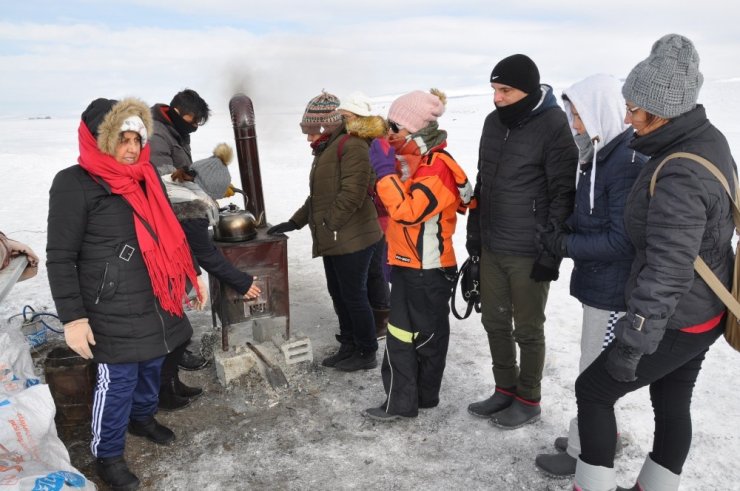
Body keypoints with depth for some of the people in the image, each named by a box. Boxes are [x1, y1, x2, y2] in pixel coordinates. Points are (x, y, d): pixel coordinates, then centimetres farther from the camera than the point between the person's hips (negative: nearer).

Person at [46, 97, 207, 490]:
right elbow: (60, 258, -13)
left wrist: (193, 275, 17)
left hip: (158, 301, 7)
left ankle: (142, 417, 48)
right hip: (114, 311, -7)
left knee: (152, 364, 21)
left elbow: (170, 234, 16)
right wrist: (73, 317, -15)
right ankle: (107, 455, 26)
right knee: (117, 381, 4)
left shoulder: (147, 177, 7)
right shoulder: (75, 184, -13)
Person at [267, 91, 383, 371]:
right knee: (339, 295, 16)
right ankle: (349, 347, 31)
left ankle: (367, 354, 15)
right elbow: (318, 197, 24)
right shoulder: (325, 151, 19)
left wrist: (330, 224, -18)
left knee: (354, 296, 0)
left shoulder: (351, 146, -13)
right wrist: (294, 222, 18)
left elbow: (352, 192, -22)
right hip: (333, 241, 10)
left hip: (352, 239, -10)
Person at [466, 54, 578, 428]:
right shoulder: (493, 122, 8)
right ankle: (505, 390, 34)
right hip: (491, 247, 7)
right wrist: (474, 230, 16)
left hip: (528, 252, -7)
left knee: (527, 329, 8)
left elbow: (563, 193, -14)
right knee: (494, 321, 16)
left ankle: (528, 401, 27)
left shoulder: (554, 126, -14)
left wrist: (551, 251, -15)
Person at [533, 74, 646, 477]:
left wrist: (565, 244, -18)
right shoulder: (598, 156, 7)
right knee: (597, 368, 21)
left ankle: (583, 452, 22)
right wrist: (561, 230, 0)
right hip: (599, 282, 9)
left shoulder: (629, 163, -21)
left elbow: (622, 240, -23)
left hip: (613, 289, -9)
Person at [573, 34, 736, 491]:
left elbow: (668, 272, -31)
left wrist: (632, 343, -25)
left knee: (593, 390, 7)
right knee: (673, 404, 22)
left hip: (678, 321, -9)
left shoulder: (678, 176, -30)